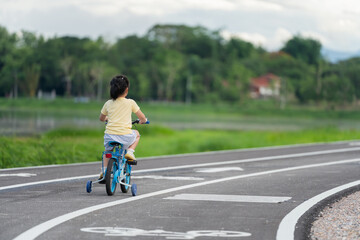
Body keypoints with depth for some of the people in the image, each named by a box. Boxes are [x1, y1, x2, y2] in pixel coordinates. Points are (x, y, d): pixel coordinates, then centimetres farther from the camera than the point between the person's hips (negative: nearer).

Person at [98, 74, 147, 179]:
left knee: (107, 150, 33)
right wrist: (143, 121, 33)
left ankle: (105, 170, 16)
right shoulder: (130, 103, 2)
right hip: (125, 136, -2)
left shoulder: (108, 104, 9)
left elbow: (101, 118, 25)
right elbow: (142, 118, 9)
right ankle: (130, 152, 11)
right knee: (136, 134, 32)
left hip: (110, 136, 2)